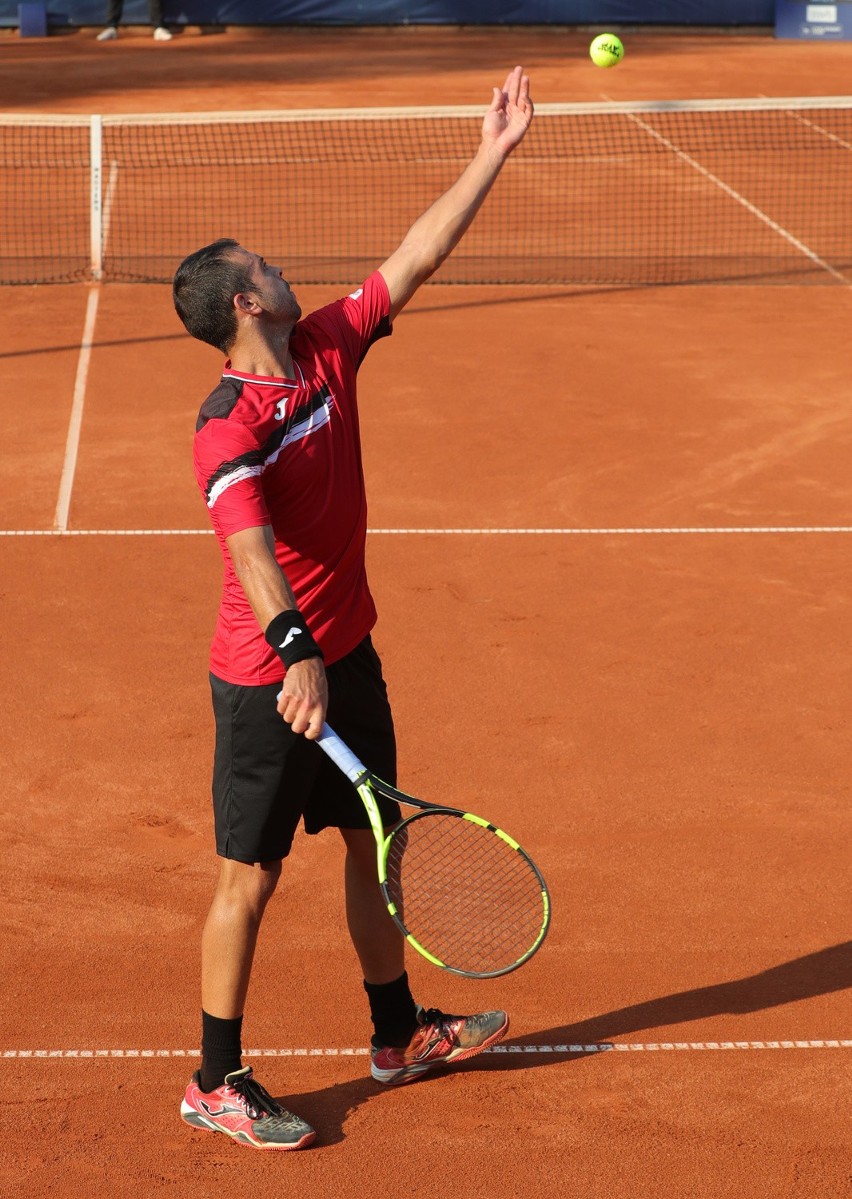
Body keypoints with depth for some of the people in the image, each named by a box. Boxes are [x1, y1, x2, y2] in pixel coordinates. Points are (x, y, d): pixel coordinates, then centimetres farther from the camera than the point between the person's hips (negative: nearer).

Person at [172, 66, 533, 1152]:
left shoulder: (328, 348, 1)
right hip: (270, 680, -8)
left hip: (347, 655, 8)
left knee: (373, 843, 19)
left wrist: (492, 155, 4)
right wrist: (295, 653, -51)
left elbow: (417, 257, 5)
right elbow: (248, 544, -38)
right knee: (249, 878, 2)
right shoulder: (231, 424, -23)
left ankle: (398, 1033, 37)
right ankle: (216, 1082, 15)